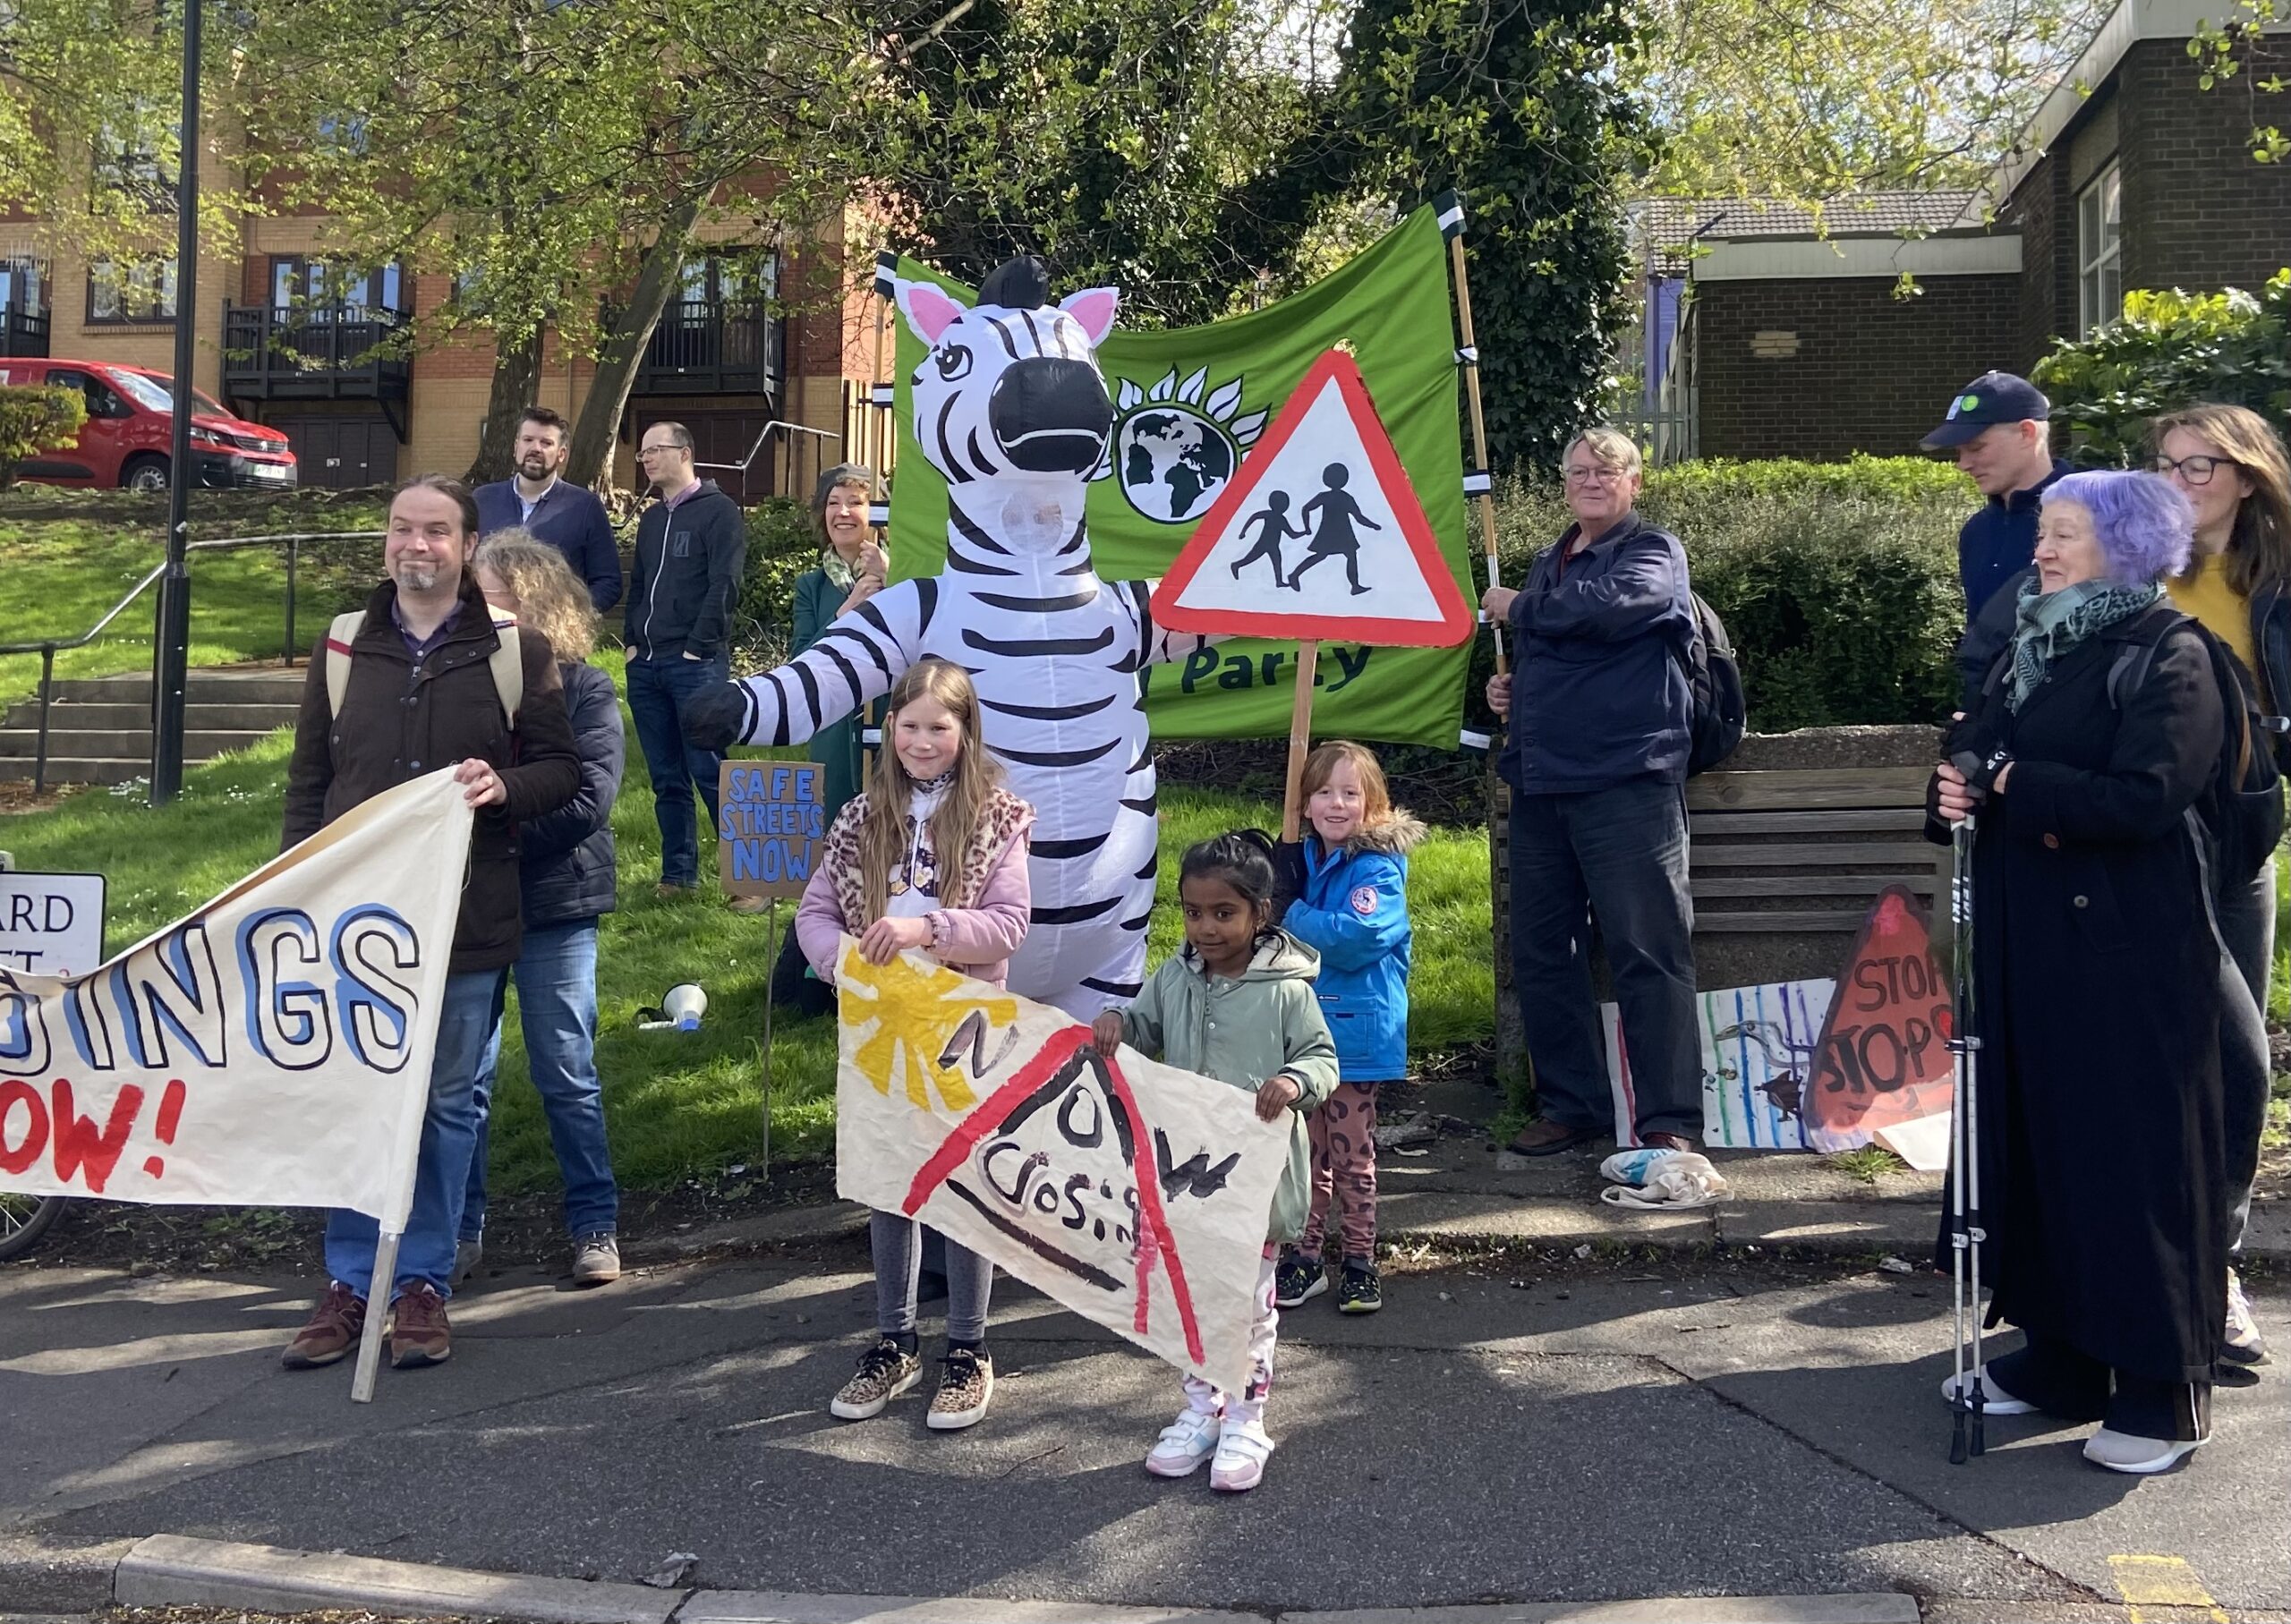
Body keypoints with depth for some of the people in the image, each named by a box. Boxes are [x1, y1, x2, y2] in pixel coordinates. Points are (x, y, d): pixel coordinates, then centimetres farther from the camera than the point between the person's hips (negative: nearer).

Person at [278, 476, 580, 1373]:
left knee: (444, 1104, 7)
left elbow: (560, 768, 4)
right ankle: (350, 1282, 19)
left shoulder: (516, 649, 1)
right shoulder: (342, 647, 8)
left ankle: (424, 1283, 19)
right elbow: (307, 781, 11)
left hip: (464, 919, -2)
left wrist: (504, 786, -17)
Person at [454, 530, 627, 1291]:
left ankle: (595, 1225, 19)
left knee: (567, 1074, 7)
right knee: (463, 1075, 9)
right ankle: (459, 1229, 22)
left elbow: (588, 800, -13)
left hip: (553, 907, -2)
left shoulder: (585, 690, -4)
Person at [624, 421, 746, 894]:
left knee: (710, 773, -10)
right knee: (666, 779, 9)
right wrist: (633, 641, 11)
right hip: (646, 664, 7)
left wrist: (698, 646, -14)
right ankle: (678, 872, 16)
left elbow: (723, 585, -11)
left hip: (696, 664, -7)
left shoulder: (718, 510, -3)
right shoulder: (651, 518, 20)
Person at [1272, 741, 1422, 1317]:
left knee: (1352, 1151, 6)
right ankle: (1302, 1257, 22)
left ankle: (1360, 1261, 20)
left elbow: (1353, 937, -26)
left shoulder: (1379, 868, -12)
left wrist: (1289, 914, -16)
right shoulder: (1300, 859, 7)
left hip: (1356, 1035, -5)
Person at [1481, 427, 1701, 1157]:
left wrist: (1517, 607, -7)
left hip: (1626, 780, -8)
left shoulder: (1653, 552, -1)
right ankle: (1571, 1105, 20)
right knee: (1541, 953, 10)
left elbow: (1607, 606, -22)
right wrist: (1509, 688, 12)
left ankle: (1670, 1122, -4)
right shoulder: (1548, 562, 21)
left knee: (1648, 952, -7)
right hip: (1540, 782, 8)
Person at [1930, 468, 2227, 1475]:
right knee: (2036, 1140, 11)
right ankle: (2059, 1359, 23)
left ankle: (2161, 1392, 10)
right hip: (2024, 938, 8)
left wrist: (2011, 783, -15)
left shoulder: (2168, 655, -9)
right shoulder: (2033, 648, 15)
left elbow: (2145, 796, -21)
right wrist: (1957, 789, -7)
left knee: (2135, 1154, -1)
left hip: (2127, 947, -7)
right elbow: (1975, 751, 15)